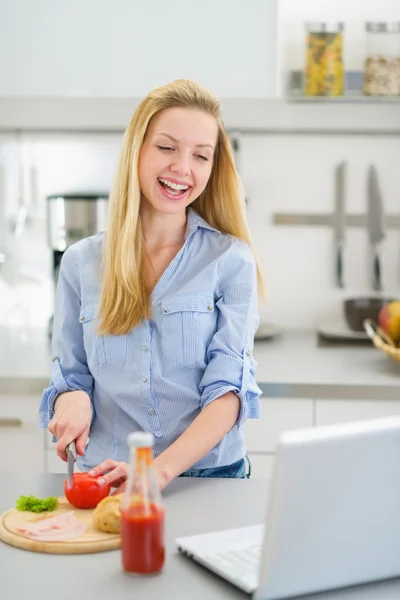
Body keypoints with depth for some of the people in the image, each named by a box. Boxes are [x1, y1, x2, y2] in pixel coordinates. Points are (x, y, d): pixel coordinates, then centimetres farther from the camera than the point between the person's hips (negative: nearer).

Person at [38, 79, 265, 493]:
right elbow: (70, 377, 14)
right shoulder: (80, 263, 8)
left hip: (210, 476, -1)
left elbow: (228, 389, -7)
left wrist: (161, 469, -21)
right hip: (106, 481, 2)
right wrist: (71, 399, -10)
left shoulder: (231, 260, 1)